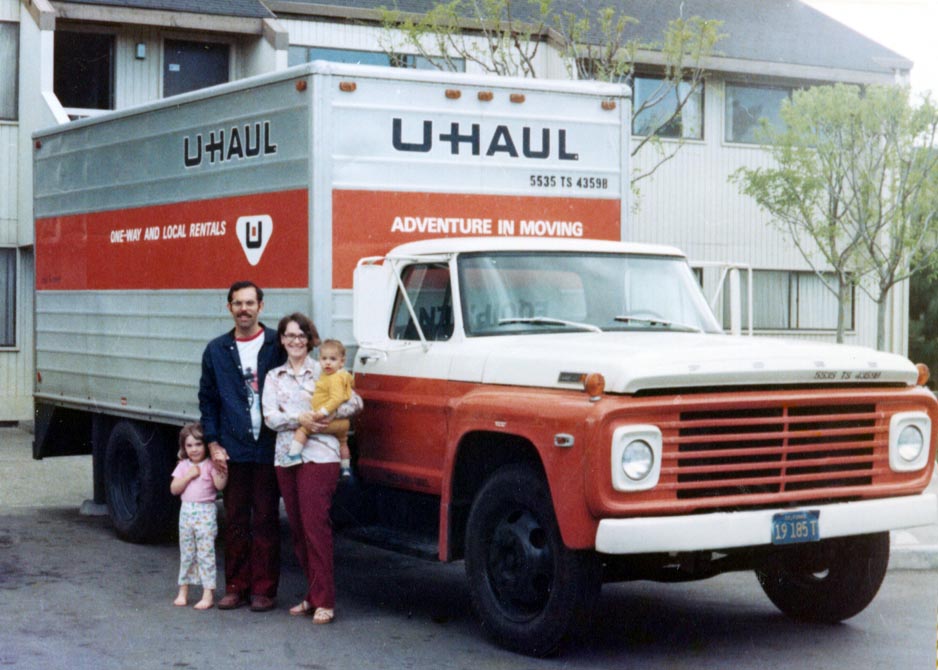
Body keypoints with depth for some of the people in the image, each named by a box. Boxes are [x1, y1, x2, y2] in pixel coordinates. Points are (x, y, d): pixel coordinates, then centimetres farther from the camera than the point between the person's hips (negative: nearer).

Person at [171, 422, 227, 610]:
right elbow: (174, 489, 1)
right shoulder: (183, 466, 10)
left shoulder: (211, 465, -1)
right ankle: (183, 591, 18)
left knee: (206, 552, -6)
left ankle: (208, 593, -5)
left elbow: (220, 485, -14)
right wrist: (189, 475, -8)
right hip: (187, 511, 4)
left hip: (206, 512, -4)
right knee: (186, 552, 10)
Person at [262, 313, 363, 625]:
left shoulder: (323, 372, 4)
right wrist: (299, 418, -14)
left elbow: (355, 403, 0)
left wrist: (325, 414, -13)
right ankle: (313, 595, 16)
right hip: (285, 456, 5)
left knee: (315, 526, -11)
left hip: (319, 456, -5)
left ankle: (324, 602, -8)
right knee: (297, 528, 7)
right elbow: (270, 417, 3)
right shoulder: (274, 377, 14)